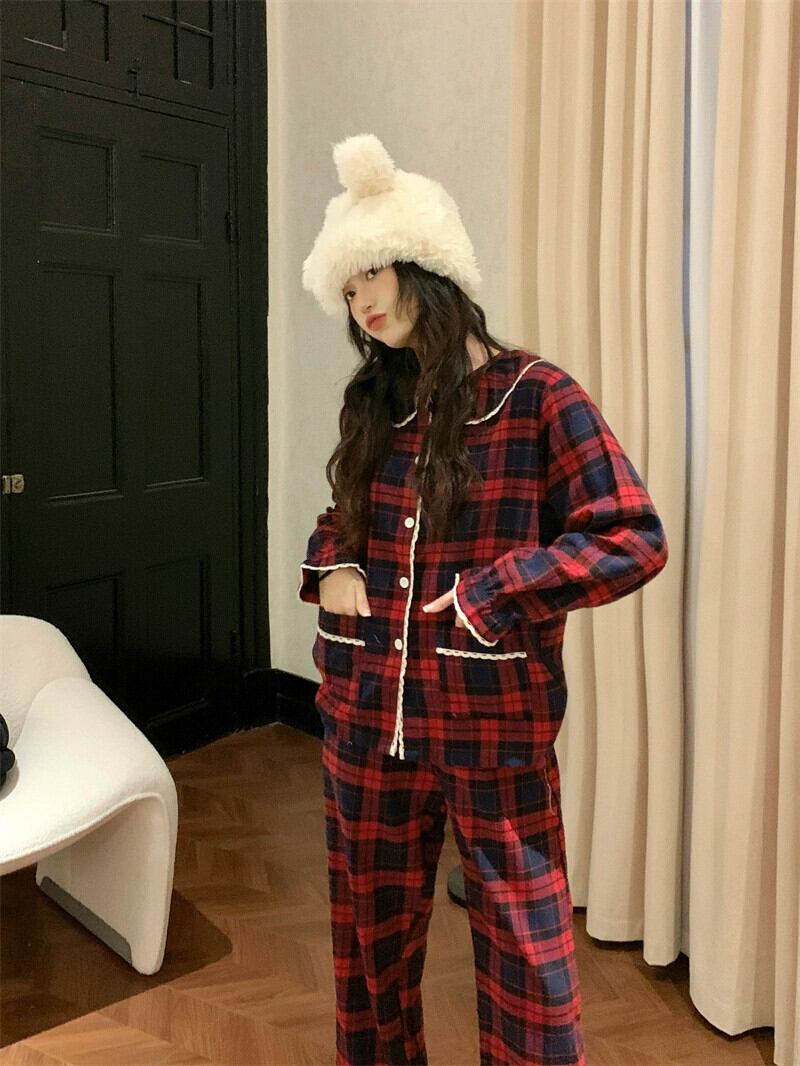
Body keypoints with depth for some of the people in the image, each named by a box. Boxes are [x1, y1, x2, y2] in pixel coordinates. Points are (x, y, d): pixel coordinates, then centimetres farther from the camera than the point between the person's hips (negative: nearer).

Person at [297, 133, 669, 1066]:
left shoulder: (537, 397, -11)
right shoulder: (373, 406, 6)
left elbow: (634, 540, -13)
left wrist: (494, 593, -20)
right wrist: (331, 568, -1)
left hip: (495, 720, -5)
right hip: (365, 709, 5)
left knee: (524, 945, 8)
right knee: (371, 925, 19)